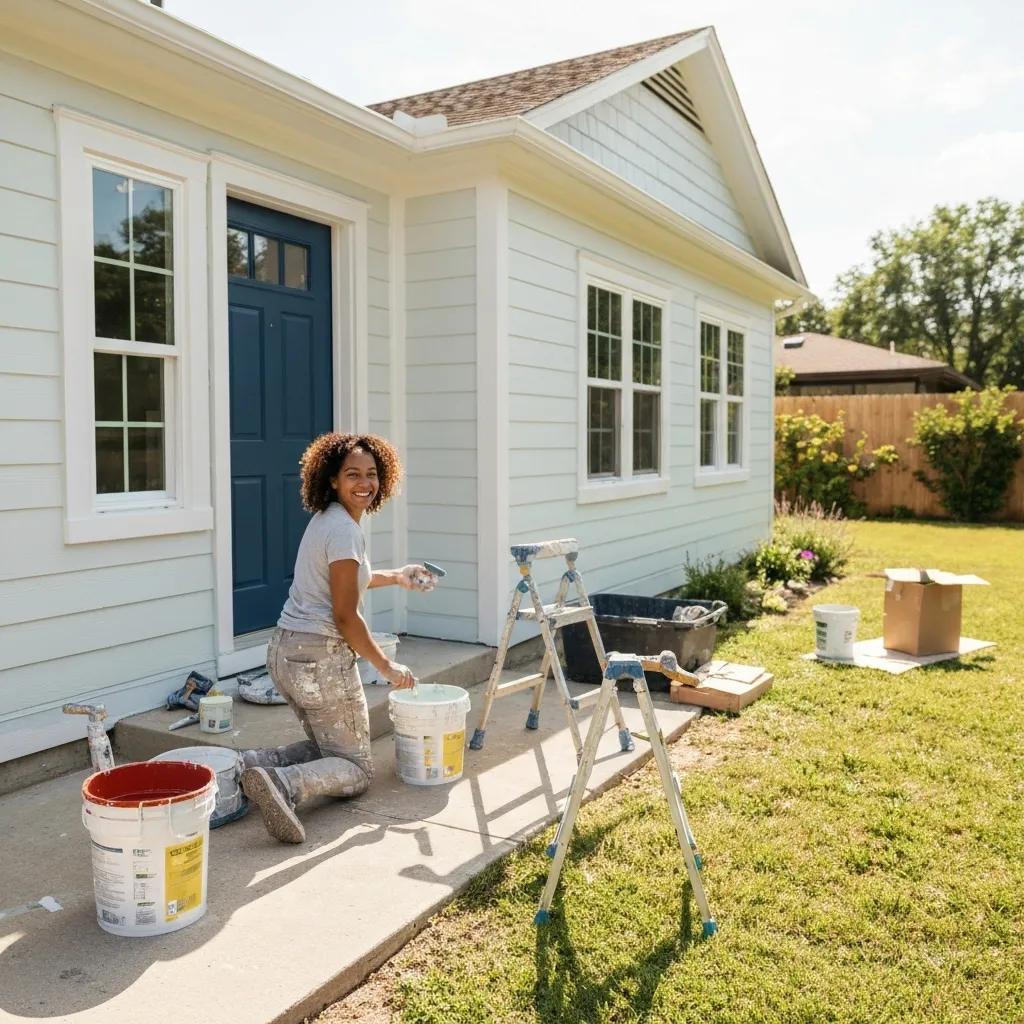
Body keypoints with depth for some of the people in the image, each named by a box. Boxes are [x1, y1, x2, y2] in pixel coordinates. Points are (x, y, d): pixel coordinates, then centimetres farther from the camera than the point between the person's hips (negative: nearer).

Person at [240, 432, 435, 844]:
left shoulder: (327, 519, 12)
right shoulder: (345, 530, -17)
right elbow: (346, 617, -18)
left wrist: (395, 577, 32)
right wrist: (387, 668, -8)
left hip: (285, 651, 9)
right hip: (321, 657, -9)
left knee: (327, 746, 25)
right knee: (356, 767, 3)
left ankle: (251, 764, 4)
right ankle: (283, 785, -23)